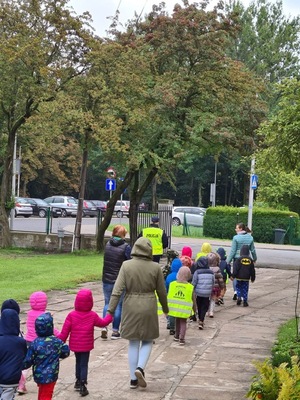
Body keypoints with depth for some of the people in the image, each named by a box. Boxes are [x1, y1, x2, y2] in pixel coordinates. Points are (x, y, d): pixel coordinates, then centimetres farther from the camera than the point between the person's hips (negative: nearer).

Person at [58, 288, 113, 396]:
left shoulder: (71, 315, -10)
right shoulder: (93, 316, -10)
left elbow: (65, 331, -7)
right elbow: (102, 323, 8)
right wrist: (109, 316, 27)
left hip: (75, 345, 2)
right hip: (86, 346, -2)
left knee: (78, 362, 21)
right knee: (84, 364, 4)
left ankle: (78, 381, 33)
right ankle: (82, 385, -2)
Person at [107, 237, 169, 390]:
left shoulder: (126, 265, -5)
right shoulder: (155, 267, -5)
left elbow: (117, 289, -10)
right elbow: (161, 292, 2)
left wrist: (110, 310, -9)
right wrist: (165, 308, 19)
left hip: (131, 308, 1)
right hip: (148, 308, -1)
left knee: (133, 343, 12)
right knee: (147, 341, 15)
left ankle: (133, 379, 15)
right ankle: (140, 368, -8)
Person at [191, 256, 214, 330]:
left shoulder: (197, 272, -12)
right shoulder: (211, 272, -4)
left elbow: (193, 283, -8)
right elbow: (213, 283, 5)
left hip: (198, 293, -1)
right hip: (207, 294, 1)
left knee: (199, 307, 17)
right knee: (204, 307, 7)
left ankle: (200, 320, 31)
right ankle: (201, 321, -7)